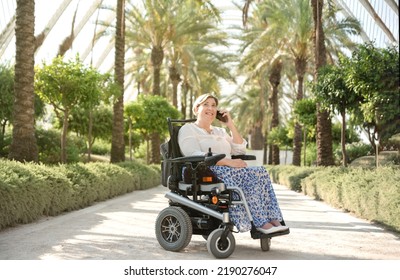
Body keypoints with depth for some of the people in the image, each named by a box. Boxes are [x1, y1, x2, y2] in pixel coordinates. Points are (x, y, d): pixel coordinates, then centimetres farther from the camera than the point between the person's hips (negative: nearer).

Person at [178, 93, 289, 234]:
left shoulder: (219, 131, 28)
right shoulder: (187, 130, 6)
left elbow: (240, 150, 17)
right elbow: (195, 156, -13)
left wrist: (231, 125, 9)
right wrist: (228, 161, -22)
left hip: (228, 170, 7)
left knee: (260, 172, -22)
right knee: (248, 175, -30)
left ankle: (273, 219, -30)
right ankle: (262, 222, -32)